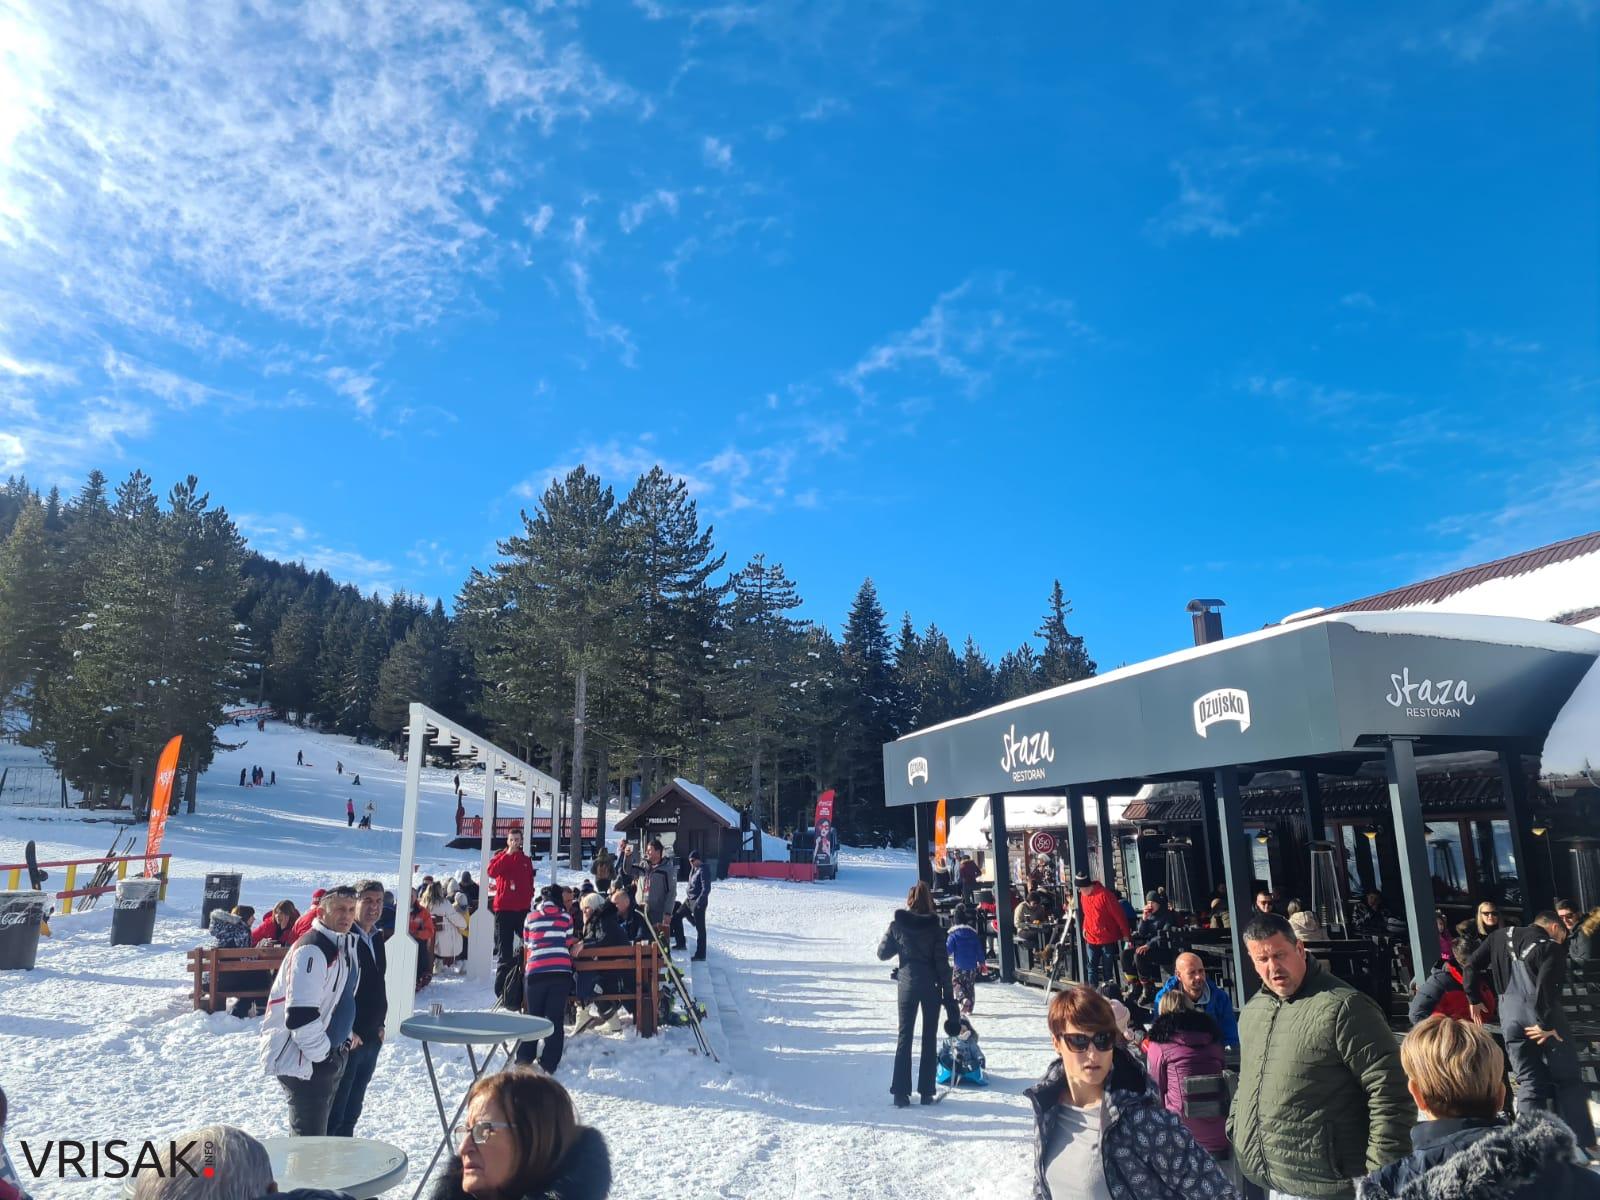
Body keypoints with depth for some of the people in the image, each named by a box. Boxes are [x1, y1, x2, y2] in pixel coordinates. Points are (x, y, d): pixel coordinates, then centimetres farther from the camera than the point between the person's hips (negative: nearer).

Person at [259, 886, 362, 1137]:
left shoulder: (344, 946, 10)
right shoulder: (311, 950, -22)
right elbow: (300, 1013, -27)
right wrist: (321, 1052, -18)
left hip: (327, 1055, 10)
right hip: (302, 1061, -10)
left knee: (320, 1127, 20)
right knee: (309, 1137, -5)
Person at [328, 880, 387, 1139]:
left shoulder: (376, 937, 11)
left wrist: (380, 1024, 13)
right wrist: (346, 1031, -18)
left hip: (371, 1037, 8)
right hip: (346, 1039, -8)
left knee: (353, 1108, 17)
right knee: (334, 1110, 0)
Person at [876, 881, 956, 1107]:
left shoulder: (897, 924, -5)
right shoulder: (934, 927, -8)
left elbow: (882, 953, 1)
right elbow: (942, 963, -8)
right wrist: (949, 996, -3)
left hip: (907, 985, 1)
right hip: (931, 986, 0)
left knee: (905, 1036, 7)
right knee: (930, 1037, 10)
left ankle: (900, 1092, 3)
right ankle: (926, 1092, 12)